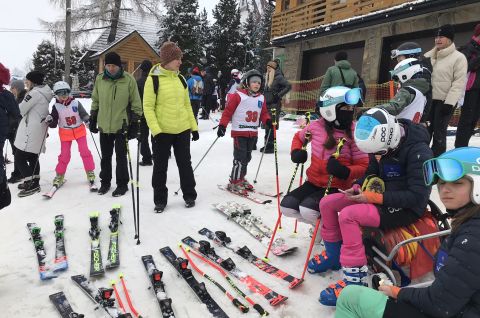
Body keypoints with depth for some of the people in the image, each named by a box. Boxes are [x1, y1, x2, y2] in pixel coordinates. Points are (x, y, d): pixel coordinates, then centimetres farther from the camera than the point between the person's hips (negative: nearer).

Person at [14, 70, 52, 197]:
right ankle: (33, 182, 25)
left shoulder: (35, 93, -15)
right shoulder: (45, 93, 14)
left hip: (30, 131, -10)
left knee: (19, 158, -5)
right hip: (39, 131, 10)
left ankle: (32, 184, -5)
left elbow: (21, 110, -12)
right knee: (33, 157, 17)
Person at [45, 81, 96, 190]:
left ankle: (90, 173, 5)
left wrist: (88, 121, -24)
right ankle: (59, 176, 19)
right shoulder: (56, 107, -8)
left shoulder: (76, 103, -10)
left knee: (85, 151, -5)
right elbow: (54, 124, -5)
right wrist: (50, 121, -26)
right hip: (65, 133, 0)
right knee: (64, 155, 1)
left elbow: (84, 114, -4)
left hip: (79, 131, 0)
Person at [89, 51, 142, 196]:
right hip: (104, 126, 4)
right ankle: (105, 182, 30)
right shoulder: (99, 79, 1)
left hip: (122, 126, -3)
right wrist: (93, 119, 13)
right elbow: (95, 100, 13)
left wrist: (135, 123, -5)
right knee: (105, 156, 14)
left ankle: (122, 184, 17)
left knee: (121, 156, 3)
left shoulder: (129, 79, -8)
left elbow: (136, 103, -3)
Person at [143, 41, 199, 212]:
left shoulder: (180, 79, 7)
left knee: (185, 163, 13)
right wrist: (156, 131, -19)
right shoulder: (153, 79, -9)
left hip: (183, 130, 4)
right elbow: (148, 107, -11)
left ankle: (189, 195, 28)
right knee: (160, 167, 8)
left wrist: (194, 127, 10)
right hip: (162, 132, -4)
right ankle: (160, 200, 22)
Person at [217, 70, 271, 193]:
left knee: (247, 157, 16)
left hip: (253, 133, 7)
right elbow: (228, 111, -10)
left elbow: (263, 113, 15)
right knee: (240, 158, -7)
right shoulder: (238, 95, -10)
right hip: (239, 132, -7)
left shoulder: (261, 98, 9)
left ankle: (241, 179, 31)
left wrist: (268, 121, -5)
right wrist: (222, 125, -15)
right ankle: (234, 183, 5)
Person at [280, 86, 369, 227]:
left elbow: (363, 166, -10)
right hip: (313, 182, 5)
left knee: (307, 209, -27)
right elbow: (298, 137, 17)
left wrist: (345, 172, -29)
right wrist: (296, 152, -3)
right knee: (287, 206, -8)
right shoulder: (316, 126, -4)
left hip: (337, 187, -5)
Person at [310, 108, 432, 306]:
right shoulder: (384, 143, -2)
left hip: (406, 208, -8)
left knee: (347, 215, -29)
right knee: (327, 203, -1)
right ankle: (333, 254, 19)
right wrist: (358, 187, -5)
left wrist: (374, 197, -27)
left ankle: (355, 279, -20)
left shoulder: (418, 151, -23)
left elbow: (417, 197, -25)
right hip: (379, 196, 8)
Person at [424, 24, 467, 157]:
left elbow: (459, 83, -12)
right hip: (428, 99, 6)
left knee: (439, 131, -4)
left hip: (445, 101, -5)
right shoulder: (428, 56, 12)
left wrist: (449, 103, -19)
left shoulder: (458, 57, -6)